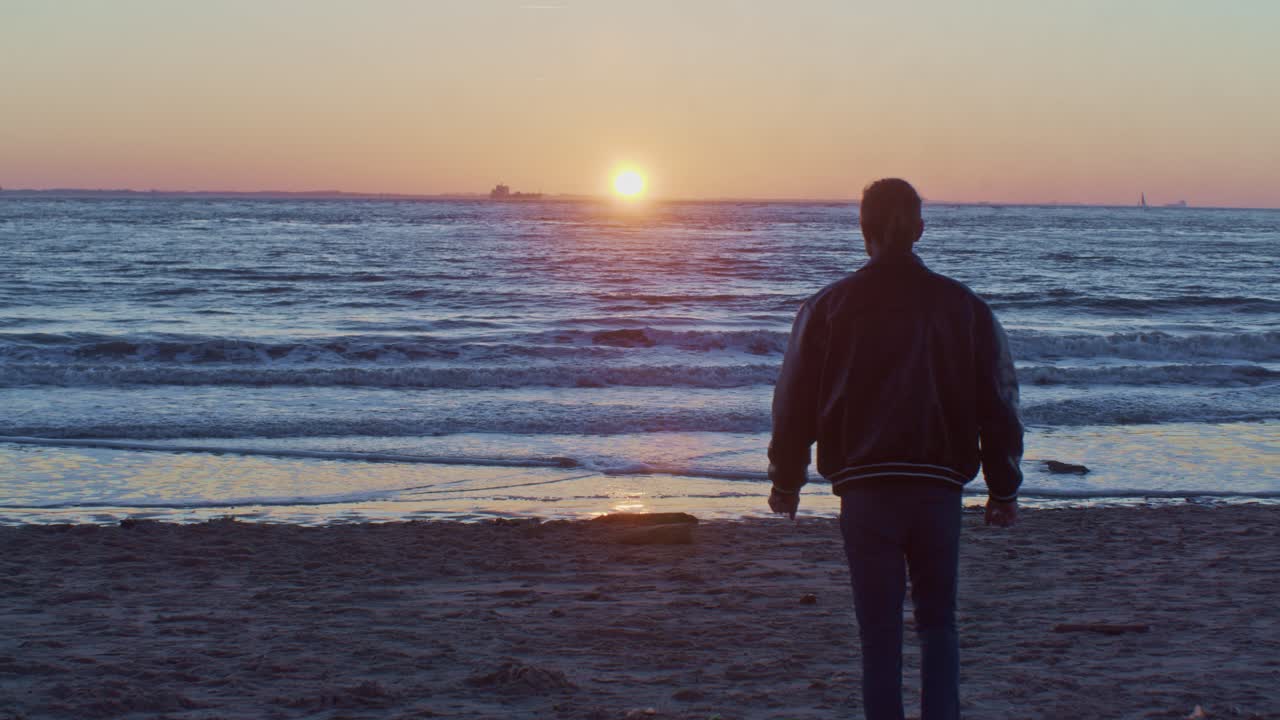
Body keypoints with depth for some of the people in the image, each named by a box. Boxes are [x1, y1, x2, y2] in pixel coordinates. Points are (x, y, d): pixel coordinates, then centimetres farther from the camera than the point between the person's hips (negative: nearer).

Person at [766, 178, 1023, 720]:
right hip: (940, 487, 1)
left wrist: (786, 482, 16)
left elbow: (795, 402, 3)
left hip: (865, 490, -1)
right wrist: (1003, 489, 14)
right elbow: (998, 402, 5)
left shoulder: (828, 307, -1)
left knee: (879, 629, 6)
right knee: (938, 620, 14)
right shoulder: (963, 306, 3)